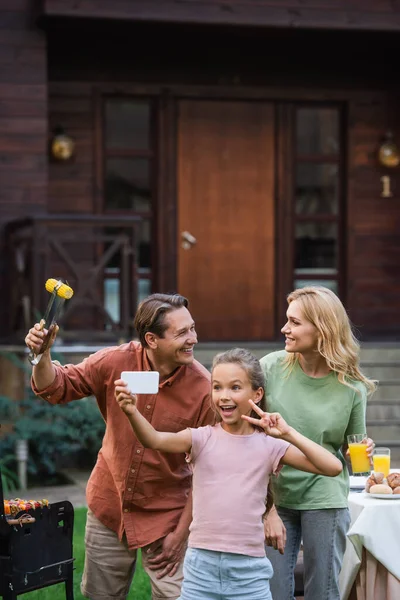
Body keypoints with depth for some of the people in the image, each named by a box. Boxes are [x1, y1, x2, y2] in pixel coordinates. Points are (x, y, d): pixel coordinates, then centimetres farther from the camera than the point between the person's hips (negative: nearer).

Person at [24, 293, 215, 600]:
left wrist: (182, 532, -10)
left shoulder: (203, 387, -20)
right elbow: (57, 387, -1)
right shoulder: (116, 362, -14)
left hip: (165, 515, -3)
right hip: (108, 506, 3)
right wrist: (42, 354, -22)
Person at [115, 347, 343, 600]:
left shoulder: (269, 446, 1)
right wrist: (133, 412, -39)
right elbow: (156, 440, -20)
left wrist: (288, 434, -13)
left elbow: (333, 467, -6)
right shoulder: (202, 438, -1)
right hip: (202, 566, 0)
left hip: (250, 571, 0)